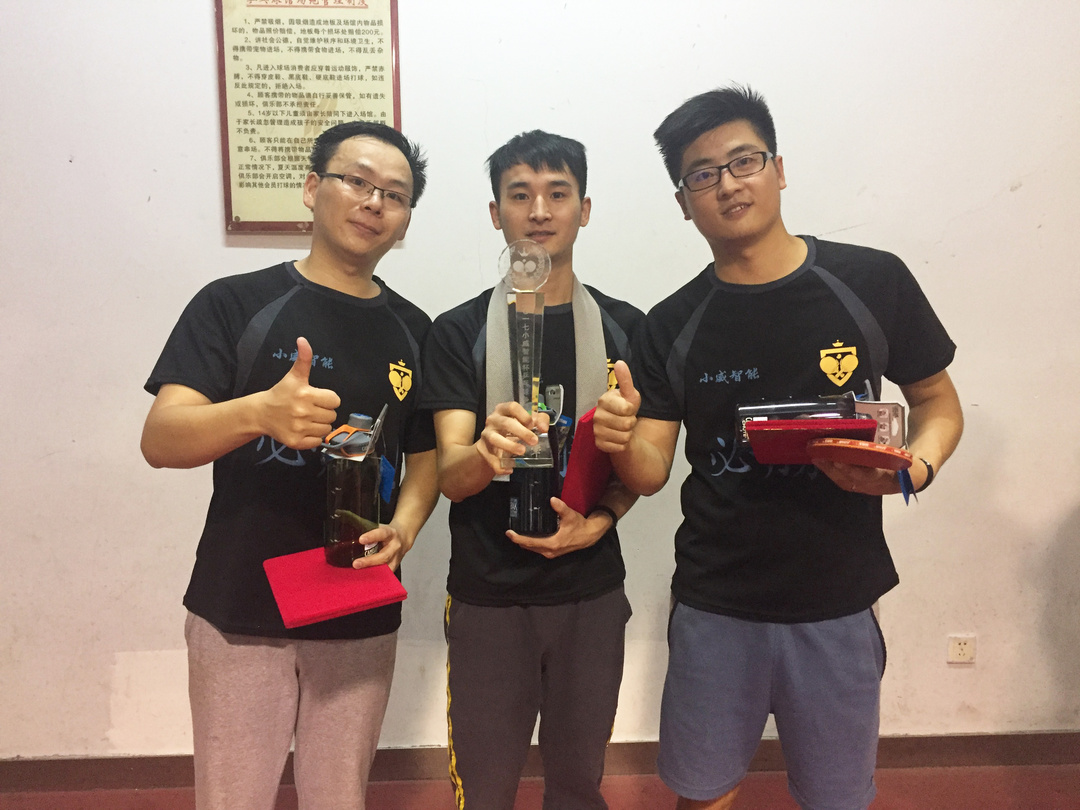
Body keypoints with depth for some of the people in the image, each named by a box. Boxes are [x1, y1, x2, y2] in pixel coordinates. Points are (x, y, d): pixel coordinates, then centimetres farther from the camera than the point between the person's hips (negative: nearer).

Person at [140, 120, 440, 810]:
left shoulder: (412, 331, 6)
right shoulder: (234, 305, -4)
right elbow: (160, 440, -13)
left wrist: (403, 527, -10)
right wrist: (261, 411, -33)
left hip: (363, 618, 3)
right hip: (239, 612, -2)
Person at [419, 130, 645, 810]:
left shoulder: (624, 328, 1)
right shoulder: (458, 333, -5)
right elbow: (450, 477, -12)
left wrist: (598, 521, -13)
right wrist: (487, 452, -34)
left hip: (591, 594, 2)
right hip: (487, 598, -1)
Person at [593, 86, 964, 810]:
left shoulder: (872, 282, -5)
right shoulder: (673, 326, -1)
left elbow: (938, 402, 6)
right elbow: (649, 472, -2)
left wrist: (915, 468, -15)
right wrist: (619, 442, -24)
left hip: (837, 605, 0)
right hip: (714, 606, 1)